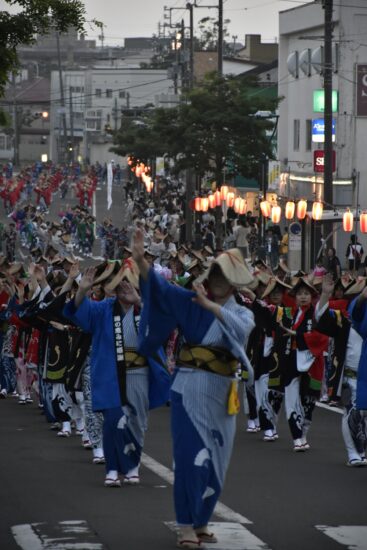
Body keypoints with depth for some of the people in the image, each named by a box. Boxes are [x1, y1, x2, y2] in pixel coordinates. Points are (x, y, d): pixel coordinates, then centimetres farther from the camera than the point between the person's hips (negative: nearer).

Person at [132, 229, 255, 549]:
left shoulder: (243, 314, 7)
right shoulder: (191, 302, 4)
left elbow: (239, 328, -17)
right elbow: (159, 287, -10)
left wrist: (210, 305, -32)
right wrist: (141, 261, -27)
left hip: (220, 393, 3)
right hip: (190, 388, -3)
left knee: (215, 461, 9)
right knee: (191, 456, -9)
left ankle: (201, 522, 22)